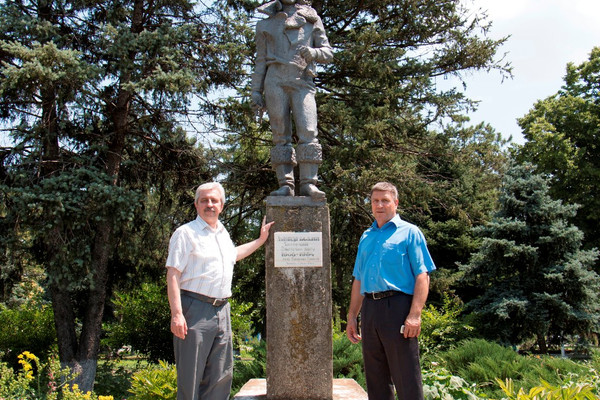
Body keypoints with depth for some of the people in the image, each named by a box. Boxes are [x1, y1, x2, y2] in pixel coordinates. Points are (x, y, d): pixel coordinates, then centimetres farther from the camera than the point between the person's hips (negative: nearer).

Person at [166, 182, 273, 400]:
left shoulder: (223, 233, 17)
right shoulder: (186, 233, -5)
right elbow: (173, 275, -11)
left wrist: (260, 240, 39)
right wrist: (176, 314, -20)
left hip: (222, 310, 7)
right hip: (195, 309, -7)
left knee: (222, 374, 10)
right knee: (190, 376, -4)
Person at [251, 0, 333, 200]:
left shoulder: (312, 19, 19)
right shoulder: (265, 24, 21)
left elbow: (328, 52, 13)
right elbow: (260, 61, 19)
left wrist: (313, 53, -9)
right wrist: (256, 91, 9)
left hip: (303, 82, -1)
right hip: (276, 81, 1)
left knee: (308, 132, -16)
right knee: (280, 135, -6)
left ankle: (308, 183, -19)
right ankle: (285, 184, -7)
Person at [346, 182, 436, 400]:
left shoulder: (409, 232, 2)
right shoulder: (366, 237, 19)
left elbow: (422, 276, -7)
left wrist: (414, 315, -17)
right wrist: (352, 316, 15)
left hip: (397, 307, -6)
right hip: (369, 309, 6)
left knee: (406, 379, -3)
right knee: (375, 377, 12)